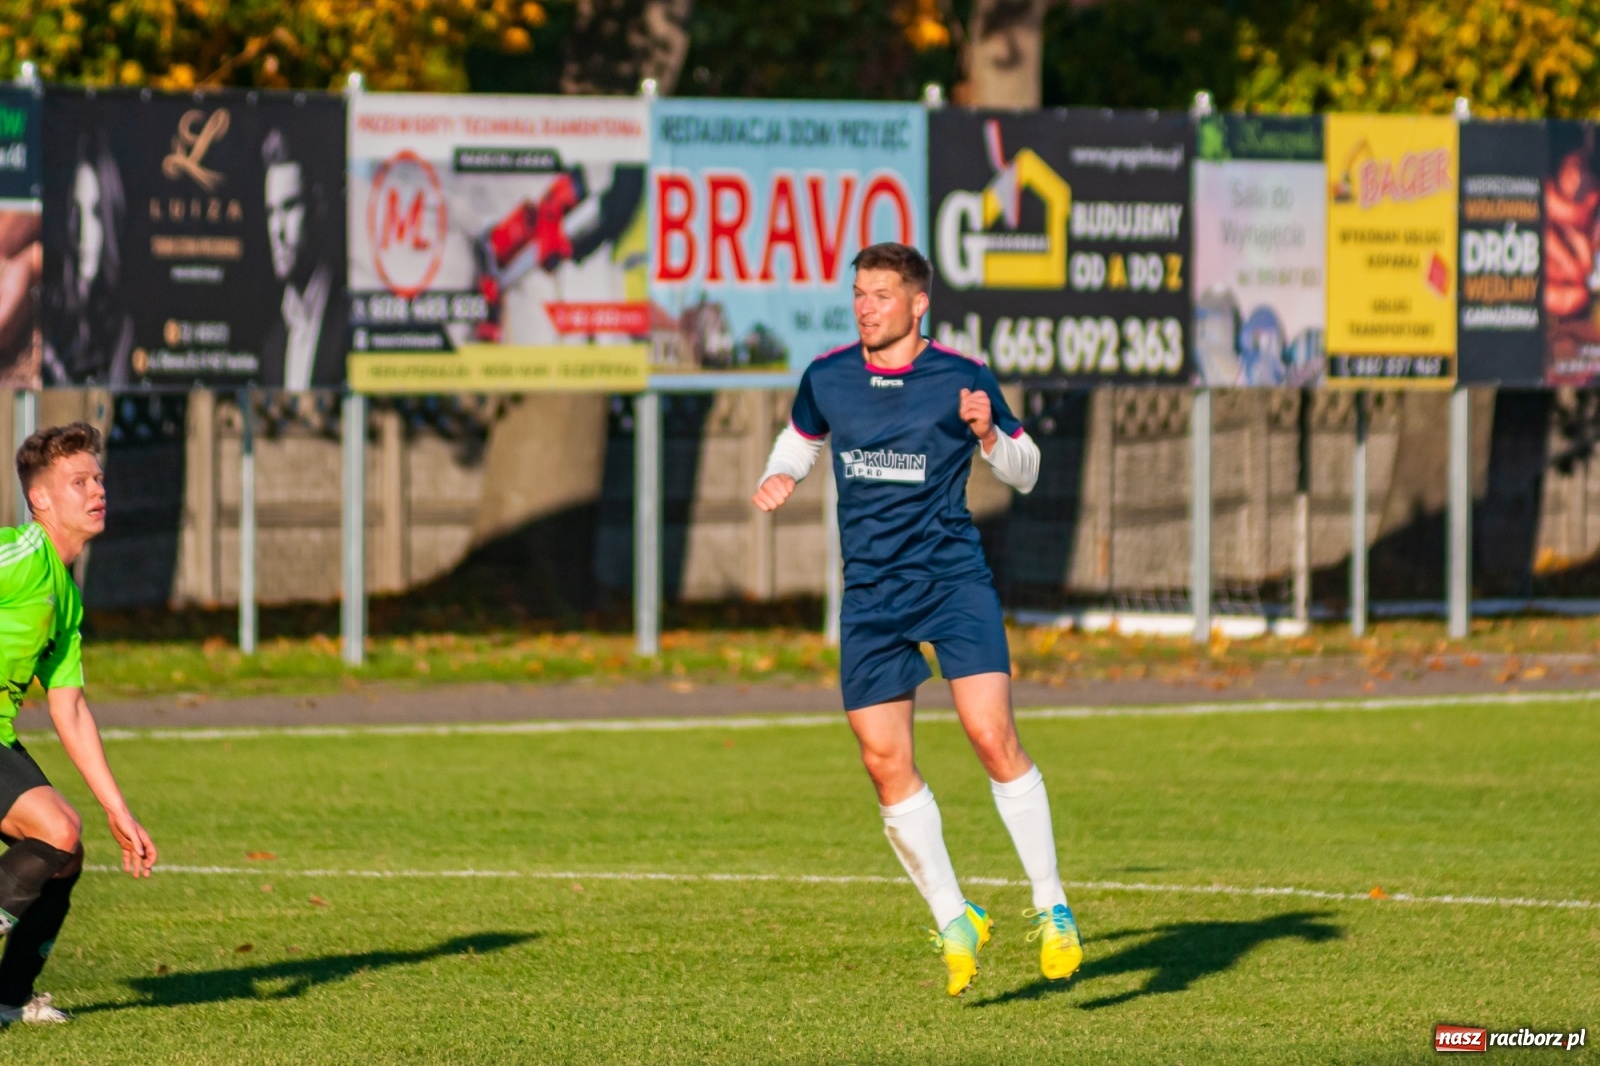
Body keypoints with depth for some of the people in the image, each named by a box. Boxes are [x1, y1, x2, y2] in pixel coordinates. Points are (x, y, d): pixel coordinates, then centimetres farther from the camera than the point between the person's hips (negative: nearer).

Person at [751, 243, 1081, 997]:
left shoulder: (962, 380, -5)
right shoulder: (827, 378, 4)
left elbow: (1025, 473, 5)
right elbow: (802, 436, 25)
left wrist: (987, 436, -16)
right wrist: (780, 476, 4)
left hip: (953, 575, -3)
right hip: (871, 592, 3)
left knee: (992, 736, -17)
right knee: (885, 763, -2)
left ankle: (1051, 907, -6)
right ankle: (954, 921, 13)